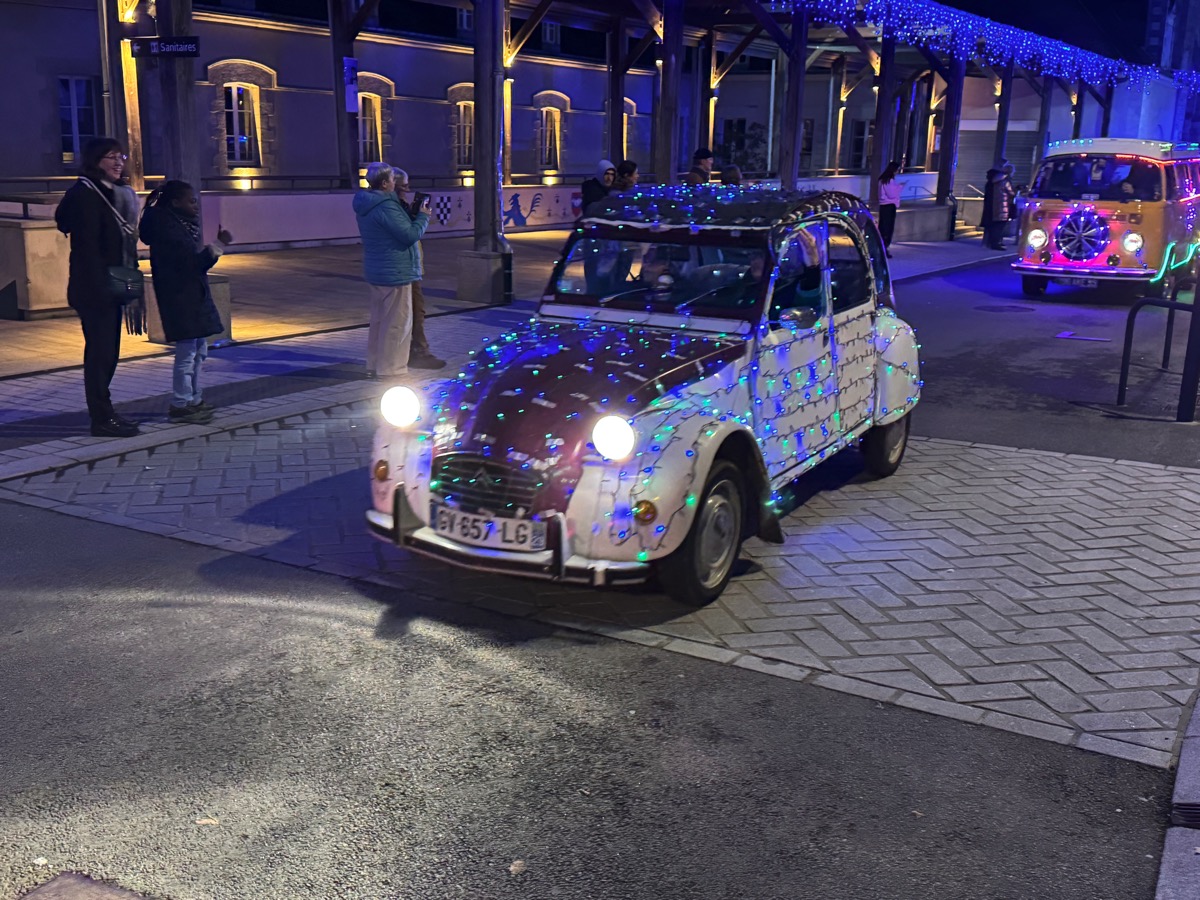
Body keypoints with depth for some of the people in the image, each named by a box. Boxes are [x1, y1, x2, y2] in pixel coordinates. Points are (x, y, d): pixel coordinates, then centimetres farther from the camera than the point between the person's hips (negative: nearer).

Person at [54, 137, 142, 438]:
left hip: (114, 286, 8)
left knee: (108, 350, 13)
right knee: (100, 351, -5)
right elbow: (86, 245, -17)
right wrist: (100, 286, -21)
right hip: (95, 288, -8)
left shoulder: (120, 193, 14)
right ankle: (102, 418, 1)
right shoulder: (85, 193, -11)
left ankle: (101, 410, 23)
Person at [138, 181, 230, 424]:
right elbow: (190, 261, -20)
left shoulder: (185, 225, 15)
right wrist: (217, 247, -14)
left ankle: (193, 399, 23)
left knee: (199, 349, 14)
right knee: (187, 351, -8)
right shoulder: (167, 227, -14)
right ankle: (180, 405, -2)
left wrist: (217, 246, 9)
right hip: (180, 297, -10)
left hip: (195, 296, 10)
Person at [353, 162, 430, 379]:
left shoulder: (365, 204, 9)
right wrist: (423, 216, -6)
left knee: (379, 319, 18)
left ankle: (374, 365, 26)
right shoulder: (386, 206, -22)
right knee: (397, 322, -2)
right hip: (395, 272, -10)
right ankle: (391, 368, 2)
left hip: (376, 271, 10)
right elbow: (411, 235, -21)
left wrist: (414, 216, 9)